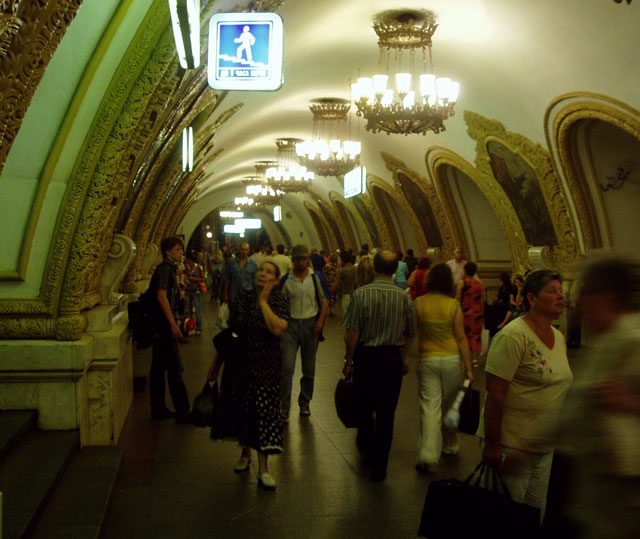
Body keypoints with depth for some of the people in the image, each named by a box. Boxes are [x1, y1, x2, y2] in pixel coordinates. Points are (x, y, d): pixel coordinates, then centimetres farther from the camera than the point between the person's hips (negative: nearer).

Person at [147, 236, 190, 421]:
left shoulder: (169, 268, 16)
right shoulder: (165, 269, -13)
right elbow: (161, 296, -22)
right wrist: (173, 324, -23)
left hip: (160, 325, 10)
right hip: (164, 325, -10)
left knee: (159, 367, 12)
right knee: (175, 369, -6)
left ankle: (158, 409, 19)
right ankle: (183, 411, -1)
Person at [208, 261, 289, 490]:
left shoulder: (279, 300, -8)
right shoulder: (243, 297, 1)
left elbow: (278, 329, -27)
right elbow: (229, 332, 8)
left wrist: (263, 301, -21)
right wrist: (217, 362, 10)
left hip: (267, 366, -3)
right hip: (241, 363, 3)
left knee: (266, 409, -5)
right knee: (242, 408, 12)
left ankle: (263, 469, 2)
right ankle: (245, 452, 37)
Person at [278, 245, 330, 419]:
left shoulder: (316, 277, 1)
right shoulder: (286, 279, -1)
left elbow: (325, 300, 5)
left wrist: (320, 321, -7)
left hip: (311, 324, 1)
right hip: (290, 324, -1)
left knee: (309, 368, 10)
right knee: (286, 367, -7)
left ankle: (305, 403, 26)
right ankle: (284, 406, 2)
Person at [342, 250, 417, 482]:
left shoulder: (361, 294, -13)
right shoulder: (405, 298, -6)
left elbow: (352, 333, -13)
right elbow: (410, 334, 4)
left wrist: (348, 361, -1)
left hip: (365, 355, 0)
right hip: (393, 357, 1)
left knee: (364, 405, 21)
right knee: (386, 412, 6)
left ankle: (365, 443, 45)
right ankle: (379, 466, 10)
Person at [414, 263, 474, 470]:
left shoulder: (418, 303, -6)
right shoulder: (453, 305, -9)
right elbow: (461, 338, -7)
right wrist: (468, 367, -2)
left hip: (427, 359, 0)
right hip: (452, 359, 0)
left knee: (430, 406, 1)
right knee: (450, 405, 17)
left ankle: (427, 455, -8)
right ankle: (450, 446, 33)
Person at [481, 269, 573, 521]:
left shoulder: (559, 338, 9)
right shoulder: (514, 335, -17)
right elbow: (495, 392, -20)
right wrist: (491, 444, -21)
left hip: (545, 447, 8)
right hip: (512, 445, -7)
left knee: (536, 515, 17)